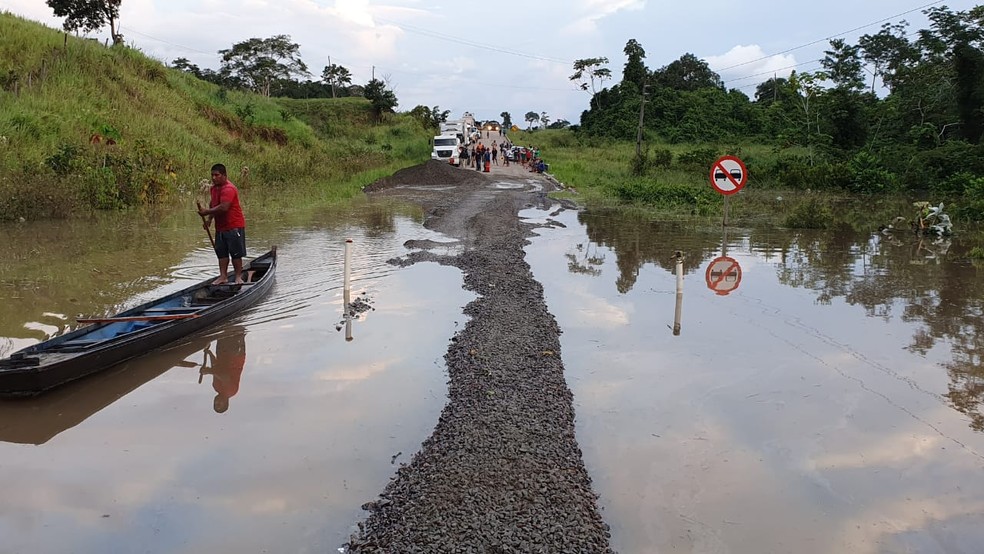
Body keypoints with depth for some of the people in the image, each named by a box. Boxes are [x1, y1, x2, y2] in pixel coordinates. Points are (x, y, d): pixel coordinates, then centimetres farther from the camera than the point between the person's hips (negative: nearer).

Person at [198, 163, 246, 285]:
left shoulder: (229, 189, -20)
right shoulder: (214, 188, 10)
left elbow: (223, 207, -30)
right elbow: (213, 204, 21)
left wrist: (207, 212, -22)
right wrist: (209, 219, 8)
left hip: (234, 226, -9)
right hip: (220, 227, 9)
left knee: (236, 253, -1)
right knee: (221, 253, 10)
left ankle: (238, 277, 7)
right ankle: (223, 276, 16)